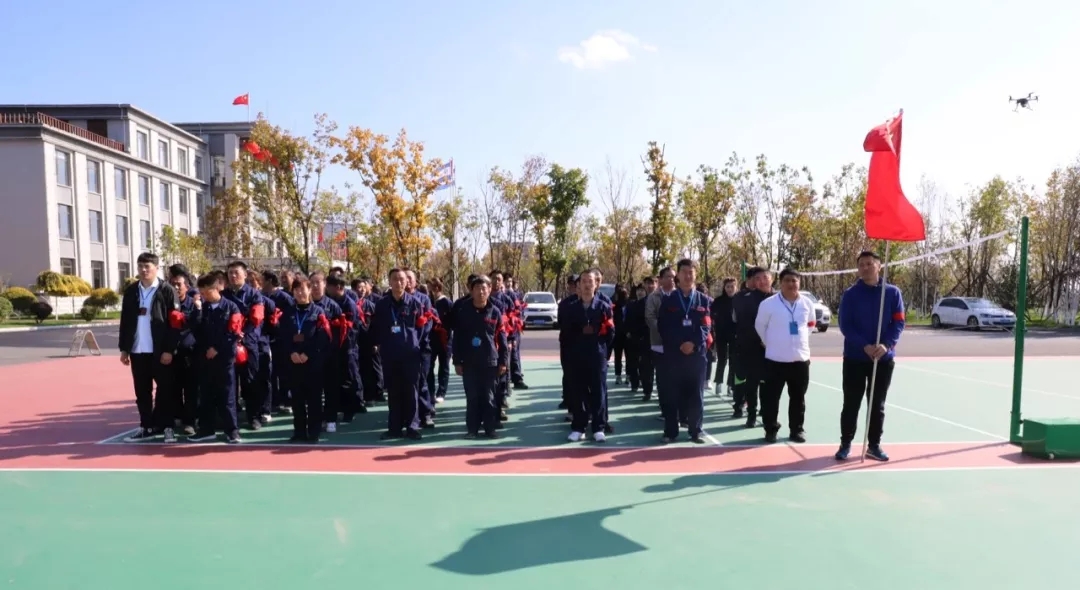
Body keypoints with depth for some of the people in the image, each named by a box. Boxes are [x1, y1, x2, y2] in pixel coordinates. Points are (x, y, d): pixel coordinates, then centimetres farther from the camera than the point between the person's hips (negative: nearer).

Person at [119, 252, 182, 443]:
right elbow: (125, 321, 11)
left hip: (160, 350, -4)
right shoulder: (131, 291, 9)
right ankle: (147, 426, 20)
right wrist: (124, 348, 7)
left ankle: (166, 426, 12)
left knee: (165, 390, 3)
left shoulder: (167, 290, -5)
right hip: (137, 350, 5)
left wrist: (169, 350, -14)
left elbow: (175, 322, -9)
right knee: (142, 392, 11)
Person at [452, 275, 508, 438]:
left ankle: (490, 428, 16)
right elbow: (457, 338, 3)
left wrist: (504, 361, 0)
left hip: (490, 362, 0)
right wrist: (457, 361, 1)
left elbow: (502, 339, 3)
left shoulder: (495, 312, 1)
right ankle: (472, 428, 16)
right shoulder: (463, 312, 1)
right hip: (469, 363, 0)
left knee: (489, 397, 7)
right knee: (472, 397, 6)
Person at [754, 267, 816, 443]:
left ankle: (796, 430, 25)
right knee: (770, 397, 1)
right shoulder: (768, 304, -9)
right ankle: (771, 430, 15)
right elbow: (759, 326, 4)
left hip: (801, 358, 3)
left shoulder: (807, 304, 2)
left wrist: (800, 340, 15)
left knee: (798, 398, 12)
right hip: (775, 359, -3)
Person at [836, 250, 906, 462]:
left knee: (878, 405, 10)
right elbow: (845, 326, -7)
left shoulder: (893, 292, 3)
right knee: (851, 404, 3)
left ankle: (874, 445, 21)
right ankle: (846, 444, 15)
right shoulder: (850, 294, -1)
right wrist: (865, 346, -21)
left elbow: (899, 322, -1)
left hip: (884, 358, 1)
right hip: (855, 358, -1)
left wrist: (886, 345, -18)